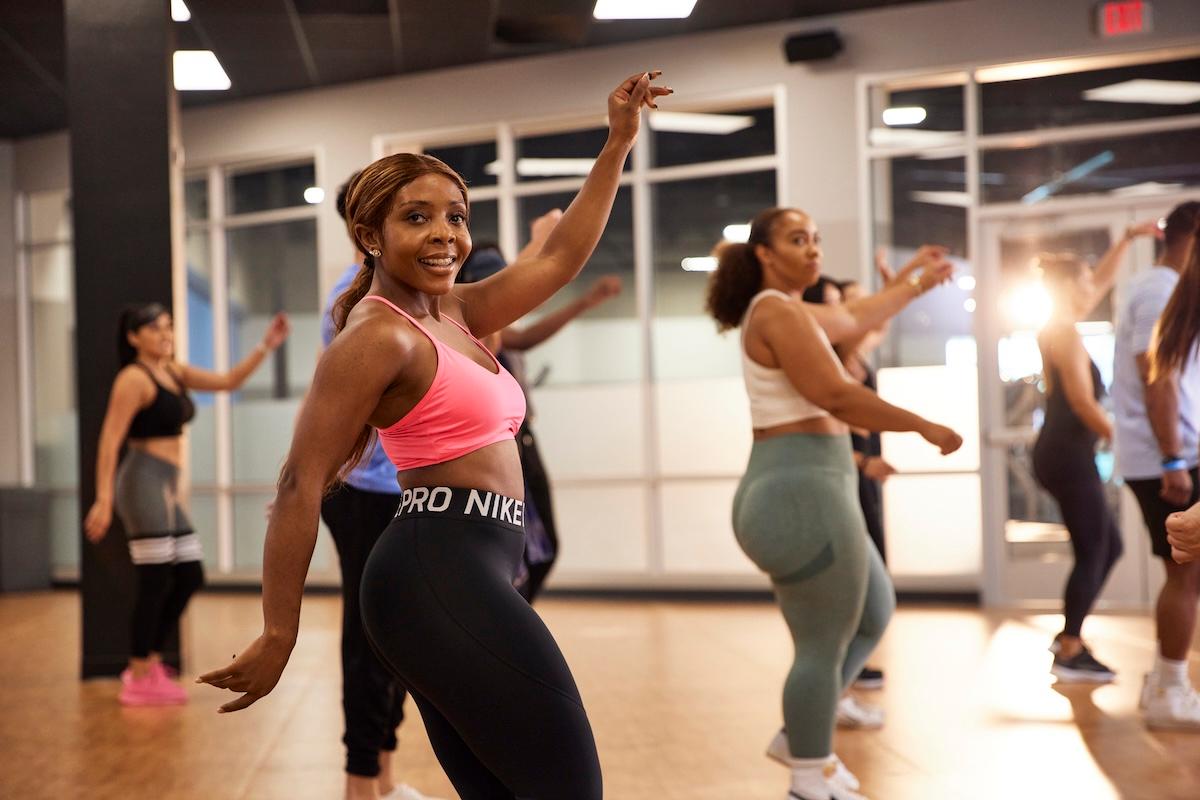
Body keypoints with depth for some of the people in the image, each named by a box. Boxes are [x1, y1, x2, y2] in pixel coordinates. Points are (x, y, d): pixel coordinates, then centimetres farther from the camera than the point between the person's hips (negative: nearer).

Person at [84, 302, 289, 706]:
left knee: (189, 577, 12)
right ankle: (139, 680, 4)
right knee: (156, 582, -6)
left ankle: (148, 663, 22)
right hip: (144, 483, -9)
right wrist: (103, 500, -22)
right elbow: (110, 441, -16)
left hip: (167, 489, 9)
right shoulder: (134, 379, -10)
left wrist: (266, 346, 6)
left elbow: (228, 381, 17)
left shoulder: (174, 371, 15)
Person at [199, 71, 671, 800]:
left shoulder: (453, 314, 17)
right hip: (442, 574, -10)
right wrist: (277, 637, -13)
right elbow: (301, 485, -12)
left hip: (459, 576, 10)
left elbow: (561, 258, 22)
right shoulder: (378, 336, -9)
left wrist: (620, 142, 19)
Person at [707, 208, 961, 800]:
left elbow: (857, 317, 35)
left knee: (873, 615, 23)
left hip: (806, 489, 11)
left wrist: (914, 282, 45)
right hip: (803, 492, -11)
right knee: (824, 646, -4)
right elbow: (836, 396, -21)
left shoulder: (789, 311, 18)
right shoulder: (778, 313, -13)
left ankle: (798, 737, 28)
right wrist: (926, 427, -13)